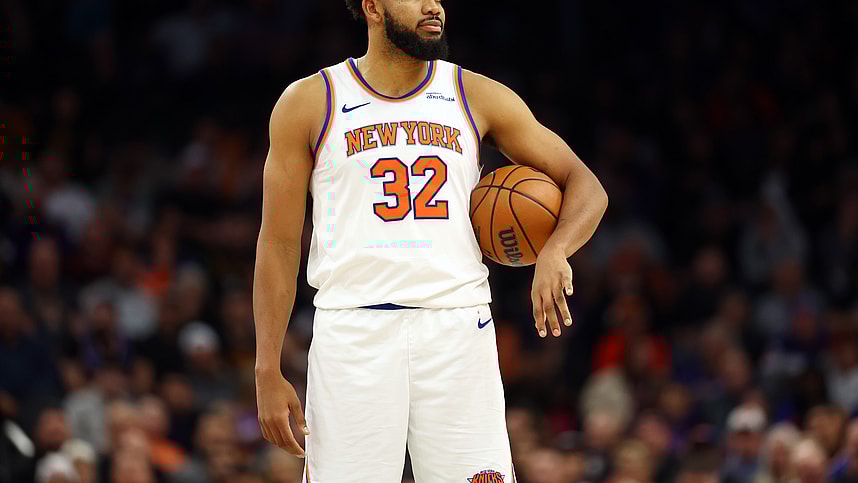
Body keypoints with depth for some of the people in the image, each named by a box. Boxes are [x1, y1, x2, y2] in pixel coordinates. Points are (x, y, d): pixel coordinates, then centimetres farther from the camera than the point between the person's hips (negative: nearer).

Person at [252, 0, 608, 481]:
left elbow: (586, 185, 11)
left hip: (458, 332, 1)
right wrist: (268, 373, -1)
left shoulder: (478, 98, 10)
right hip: (352, 331, -1)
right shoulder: (309, 104, 6)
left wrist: (554, 252, -12)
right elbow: (278, 244, 6)